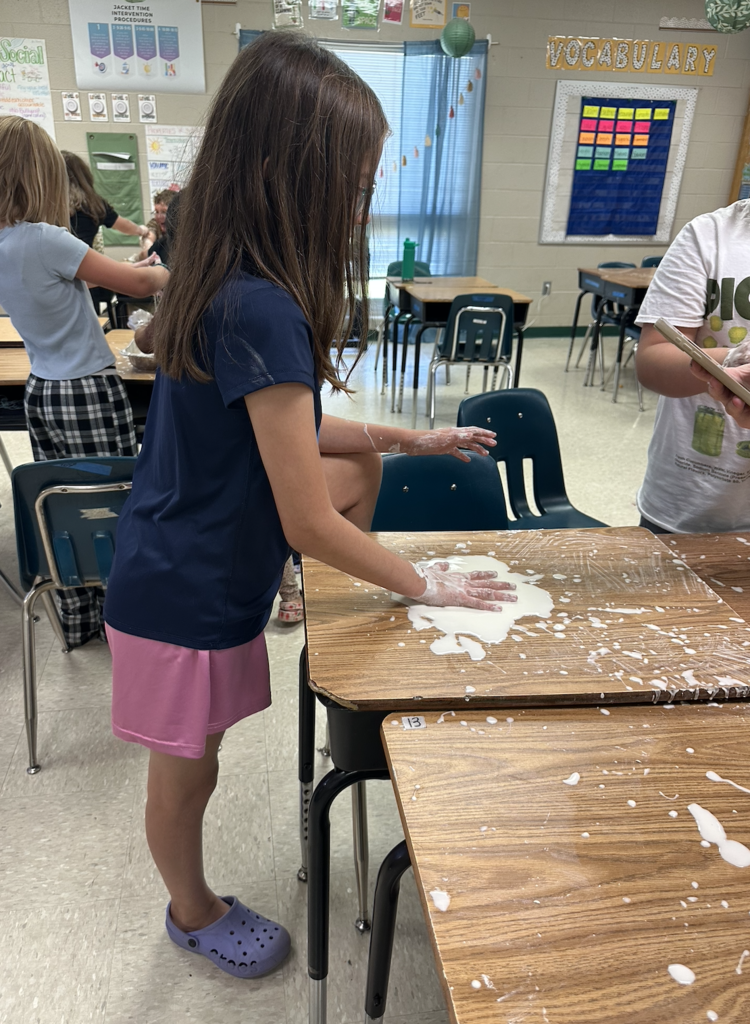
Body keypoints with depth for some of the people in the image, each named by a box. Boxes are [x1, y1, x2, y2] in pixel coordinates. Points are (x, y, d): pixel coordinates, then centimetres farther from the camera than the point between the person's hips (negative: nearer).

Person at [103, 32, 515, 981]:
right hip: (186, 595, -8)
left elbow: (282, 429, 9)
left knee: (360, 466, 14)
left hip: (192, 543, 8)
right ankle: (195, 914, 44)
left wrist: (409, 436, 8)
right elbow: (309, 524, -26)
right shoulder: (261, 312, -31)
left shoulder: (224, 283, -2)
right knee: (188, 771, 16)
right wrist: (428, 584, -11)